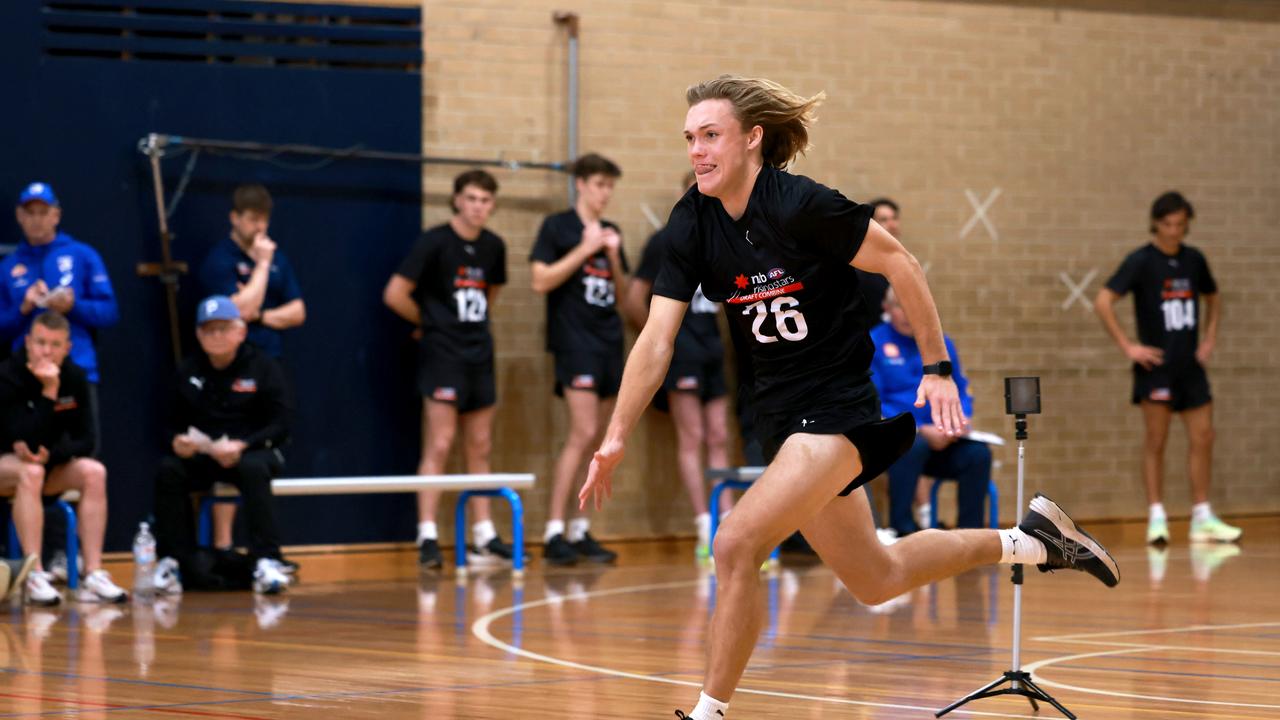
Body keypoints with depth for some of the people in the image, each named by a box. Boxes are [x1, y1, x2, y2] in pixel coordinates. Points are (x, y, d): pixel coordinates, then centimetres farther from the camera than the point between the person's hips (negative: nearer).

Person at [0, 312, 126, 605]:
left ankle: (93, 576, -24)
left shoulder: (74, 378, -6)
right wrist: (49, 392, -35)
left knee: (94, 472, -21)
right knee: (30, 472, -37)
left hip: (49, 466, 5)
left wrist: (51, 455, -24)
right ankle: (35, 578, -38)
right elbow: (24, 441, -31)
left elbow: (85, 441, -6)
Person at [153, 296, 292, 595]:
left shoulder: (263, 367, -1)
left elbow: (280, 426, -7)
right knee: (169, 469, -27)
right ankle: (172, 561, -24)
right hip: (201, 455, 3)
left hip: (252, 450, -3)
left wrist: (242, 446, -23)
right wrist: (177, 441, -14)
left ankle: (266, 562, -39)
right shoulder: (188, 371, 10)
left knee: (253, 469, -38)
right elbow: (174, 424, 12)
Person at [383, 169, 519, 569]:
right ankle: (428, 538, -6)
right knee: (439, 445, -8)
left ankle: (485, 537, 14)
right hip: (442, 355, -6)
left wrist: (476, 323, 12)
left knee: (480, 449, 9)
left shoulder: (493, 247, 7)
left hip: (480, 354, 6)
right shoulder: (435, 242, -11)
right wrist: (430, 322, 1)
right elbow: (395, 294, -11)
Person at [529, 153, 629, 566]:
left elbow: (622, 293, 17)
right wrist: (584, 249, -13)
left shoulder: (611, 232, 16)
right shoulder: (558, 227, -1)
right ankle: (554, 533, -14)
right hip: (575, 341, -7)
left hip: (609, 342, 7)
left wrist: (614, 257, 0)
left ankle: (579, 531, 11)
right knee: (583, 434, -16)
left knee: (596, 443, 6)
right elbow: (541, 281, -10)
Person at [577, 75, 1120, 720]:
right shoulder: (691, 224, -4)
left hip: (839, 407, -7)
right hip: (780, 413, 7)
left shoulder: (800, 204, -21)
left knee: (736, 545, -21)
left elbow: (899, 265, -11)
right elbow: (656, 340, -6)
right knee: (875, 581, 16)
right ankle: (1029, 540, 34)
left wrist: (937, 367, -10)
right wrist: (615, 438, -12)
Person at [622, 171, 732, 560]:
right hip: (681, 349, -6)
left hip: (712, 347, 6)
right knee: (691, 439, -6)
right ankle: (706, 530, -7)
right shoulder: (665, 242, -4)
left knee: (719, 439, 5)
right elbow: (634, 299, -5)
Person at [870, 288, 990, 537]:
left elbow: (961, 392, 19)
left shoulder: (942, 344, 14)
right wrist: (921, 430, -17)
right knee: (914, 445, -38)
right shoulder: (874, 344, -2)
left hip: (939, 441, 5)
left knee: (978, 453, -23)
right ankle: (901, 530, -33)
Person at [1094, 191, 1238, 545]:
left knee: (1203, 439, 3)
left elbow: (1212, 298, 25)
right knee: (1156, 441, -3)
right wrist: (1128, 346, -15)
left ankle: (1203, 519, 10)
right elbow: (1103, 301, -14)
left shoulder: (1194, 259, 7)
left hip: (1190, 363, 5)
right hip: (1156, 365, -5)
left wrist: (1210, 338, 12)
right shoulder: (1141, 261, -8)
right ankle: (1156, 518, 2)